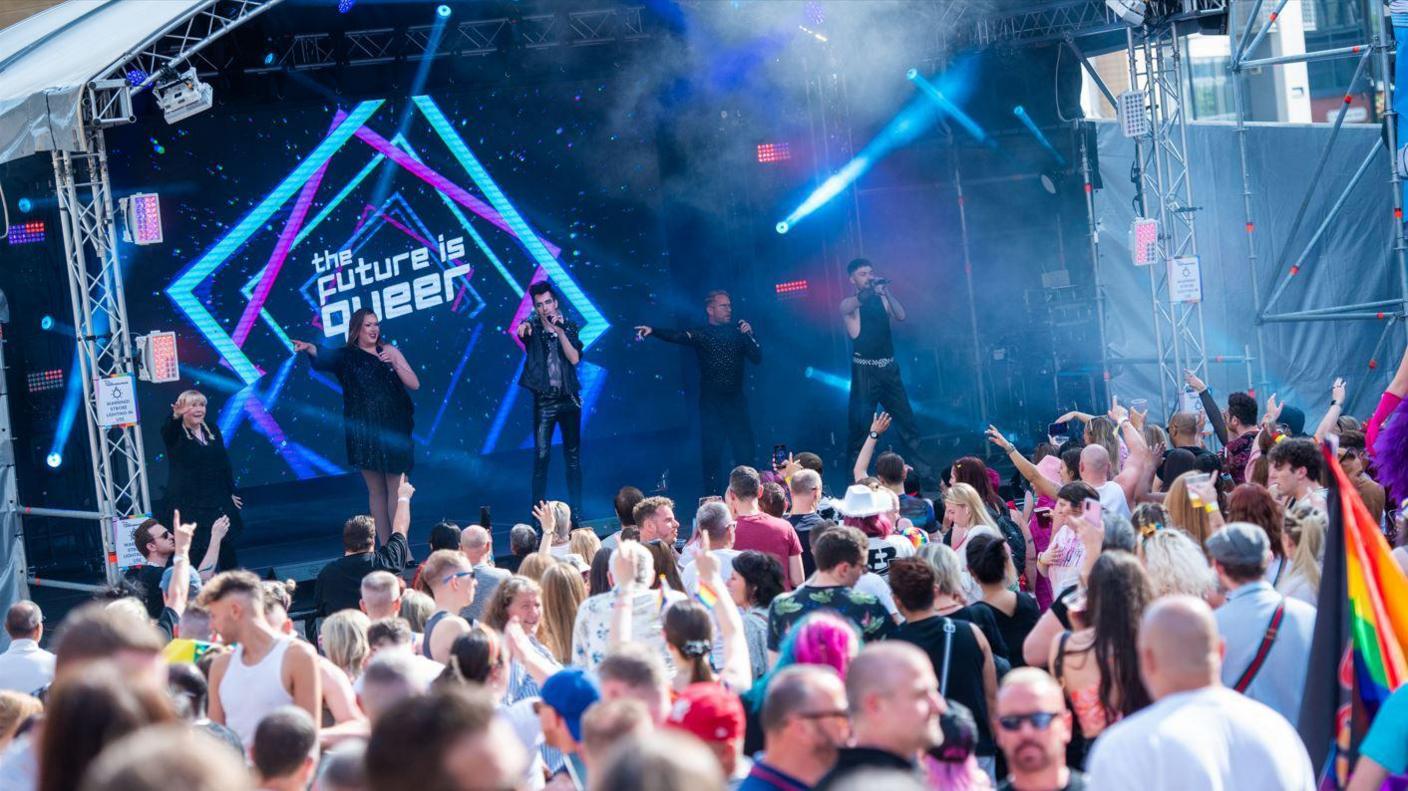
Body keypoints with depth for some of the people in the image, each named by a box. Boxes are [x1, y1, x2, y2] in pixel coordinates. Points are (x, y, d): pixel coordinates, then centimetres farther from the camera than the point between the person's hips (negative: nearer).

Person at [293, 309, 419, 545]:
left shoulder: (390, 351, 8)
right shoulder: (347, 356, 3)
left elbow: (414, 384, 5)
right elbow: (324, 357, -18)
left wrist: (394, 364, -11)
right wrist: (309, 348, -40)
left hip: (395, 428, 1)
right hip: (366, 432, -1)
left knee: (397, 488, -3)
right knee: (376, 490, 2)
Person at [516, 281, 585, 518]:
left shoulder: (569, 327, 6)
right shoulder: (533, 328, 0)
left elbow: (574, 359, -6)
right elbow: (521, 332, -25)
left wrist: (560, 331, -14)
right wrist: (523, 327, -48)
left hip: (568, 398, 2)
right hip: (544, 400, -2)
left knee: (573, 455, 7)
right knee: (541, 455, -6)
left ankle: (576, 508, 13)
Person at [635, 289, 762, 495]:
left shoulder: (737, 331, 10)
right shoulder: (700, 335, 1)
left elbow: (757, 358, 5)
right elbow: (676, 336, -17)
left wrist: (749, 336, -10)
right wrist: (653, 331, -35)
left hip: (736, 401, 2)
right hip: (711, 404, -2)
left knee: (746, 454, -1)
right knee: (712, 457, -2)